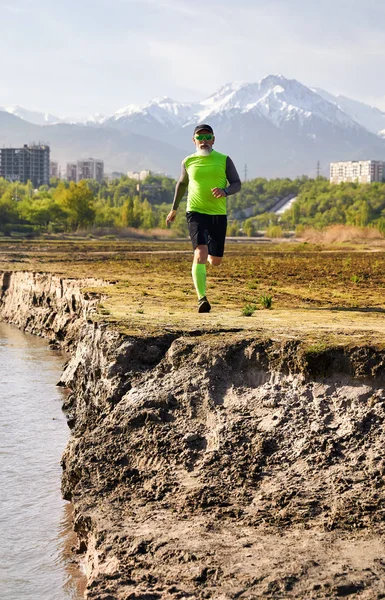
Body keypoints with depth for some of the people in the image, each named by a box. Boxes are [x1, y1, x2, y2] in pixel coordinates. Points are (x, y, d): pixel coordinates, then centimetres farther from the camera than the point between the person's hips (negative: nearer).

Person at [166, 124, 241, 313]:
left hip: (218, 214, 2)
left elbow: (236, 184, 4)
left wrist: (225, 191, -19)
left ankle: (203, 259, 45)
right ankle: (202, 298, -23)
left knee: (215, 261, 7)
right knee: (201, 253, -22)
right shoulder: (188, 161, 7)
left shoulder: (224, 160, 4)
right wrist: (174, 208, 29)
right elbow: (182, 183, 23)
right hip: (196, 212, -2)